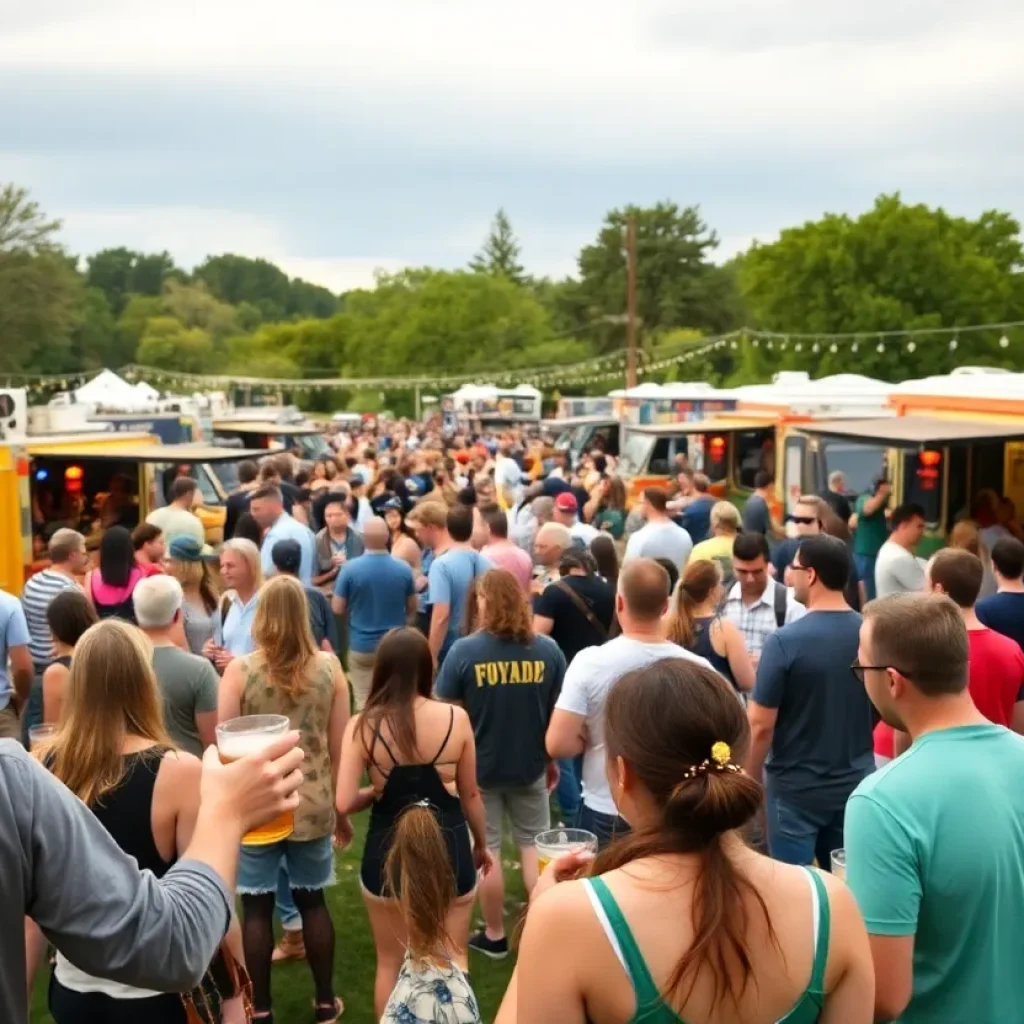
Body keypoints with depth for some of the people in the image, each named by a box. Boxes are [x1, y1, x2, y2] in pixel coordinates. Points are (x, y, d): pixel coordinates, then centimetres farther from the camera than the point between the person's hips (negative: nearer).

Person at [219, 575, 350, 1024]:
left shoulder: (240, 670, -10)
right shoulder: (329, 667, -5)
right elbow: (339, 745, 1)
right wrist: (342, 807, 13)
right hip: (312, 805, 2)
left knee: (257, 906, 10)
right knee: (313, 899, 16)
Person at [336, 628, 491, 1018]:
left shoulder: (363, 725, -12)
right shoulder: (456, 719, -10)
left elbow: (345, 803, -15)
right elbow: (470, 794, 0)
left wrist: (376, 791, 6)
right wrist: (481, 843, 18)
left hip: (388, 851, 0)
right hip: (448, 847, 0)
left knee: (391, 963, 21)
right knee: (453, 960, 19)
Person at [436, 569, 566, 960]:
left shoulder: (464, 650, -15)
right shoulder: (548, 649, -8)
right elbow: (560, 713, 0)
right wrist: (553, 759, 15)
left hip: (478, 766, -2)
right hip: (530, 766, 2)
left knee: (486, 849, 12)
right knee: (534, 844, 16)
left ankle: (494, 936, 23)